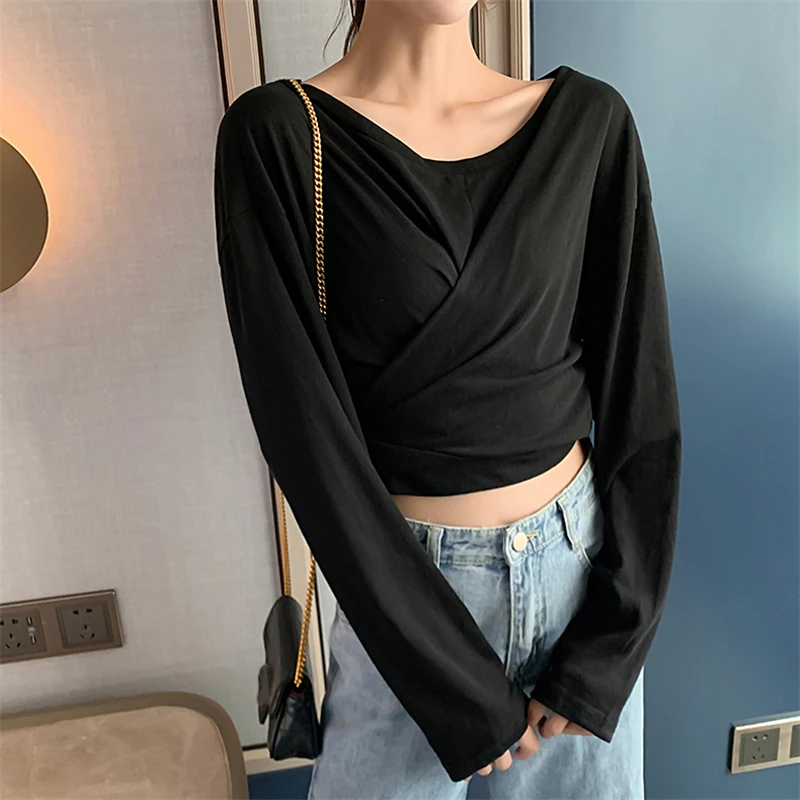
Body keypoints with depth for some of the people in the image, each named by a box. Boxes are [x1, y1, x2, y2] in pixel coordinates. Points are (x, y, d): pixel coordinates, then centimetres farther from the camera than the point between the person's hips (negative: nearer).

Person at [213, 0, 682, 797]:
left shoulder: (591, 122, -3)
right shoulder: (278, 136, -11)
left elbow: (642, 396, -3)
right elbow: (305, 427, -15)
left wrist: (610, 649, -5)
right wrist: (461, 688, -11)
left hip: (585, 560, 3)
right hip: (405, 595, -2)